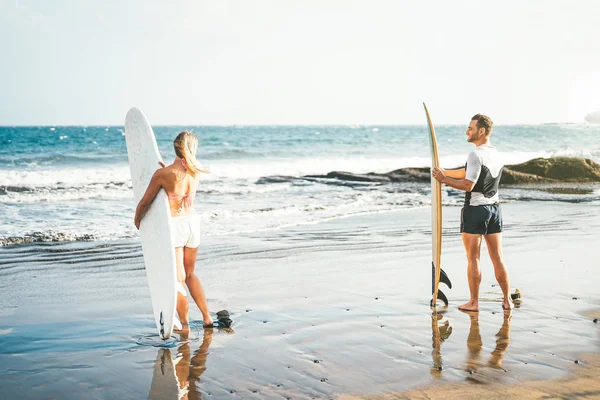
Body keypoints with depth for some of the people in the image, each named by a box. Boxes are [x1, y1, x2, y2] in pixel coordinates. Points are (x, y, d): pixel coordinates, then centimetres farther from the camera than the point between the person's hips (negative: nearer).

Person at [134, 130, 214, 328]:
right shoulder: (195, 171, -3)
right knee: (190, 274, 22)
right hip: (193, 222, 5)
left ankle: (185, 325, 14)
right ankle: (207, 318, 22)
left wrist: (136, 219, 13)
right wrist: (164, 166, 22)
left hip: (173, 225, -5)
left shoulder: (162, 174, -16)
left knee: (178, 278, 7)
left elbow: (145, 202, -5)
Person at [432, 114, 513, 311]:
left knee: (473, 259, 2)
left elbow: (468, 185, -20)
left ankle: (474, 302, 9)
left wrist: (444, 180, -13)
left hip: (475, 210, -8)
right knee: (497, 258, 12)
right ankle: (507, 300, 17)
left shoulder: (476, 155, -16)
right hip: (494, 209, 8)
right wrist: (444, 172, 18)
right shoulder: (497, 154, 11)